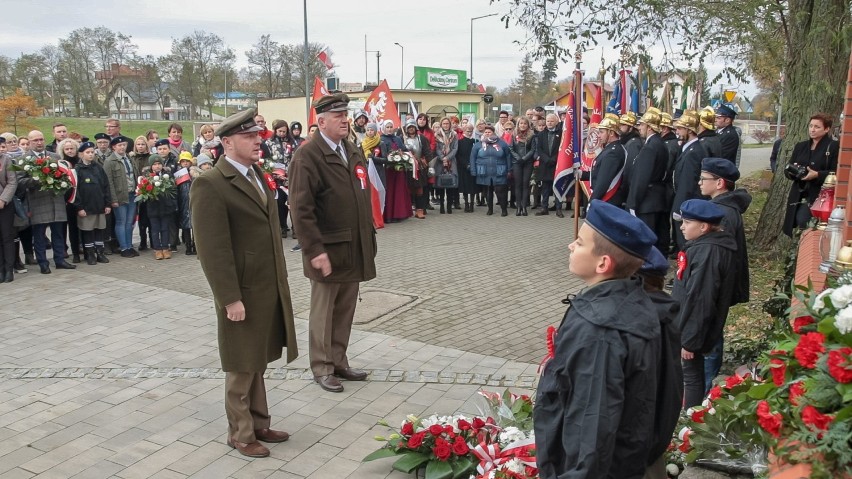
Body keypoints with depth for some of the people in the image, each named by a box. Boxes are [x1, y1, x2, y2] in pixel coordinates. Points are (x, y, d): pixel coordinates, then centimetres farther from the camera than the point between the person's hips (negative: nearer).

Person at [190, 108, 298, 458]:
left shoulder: (256, 174, 10)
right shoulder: (210, 185, -17)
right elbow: (212, 250, -20)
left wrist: (280, 277, 14)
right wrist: (230, 298, -21)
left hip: (269, 288, 7)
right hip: (243, 292, -7)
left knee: (257, 363, 20)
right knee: (242, 368, 9)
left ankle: (259, 424, 35)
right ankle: (240, 434, 27)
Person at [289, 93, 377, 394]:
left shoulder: (353, 152, 12)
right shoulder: (308, 155, -12)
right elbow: (301, 209, -18)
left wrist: (369, 238, 11)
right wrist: (315, 250, -21)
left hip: (355, 248, 7)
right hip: (328, 250, -6)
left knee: (345, 311, 14)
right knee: (323, 312, 8)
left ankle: (339, 362, 29)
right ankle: (322, 368, 23)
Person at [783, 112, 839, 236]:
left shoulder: (834, 146, -4)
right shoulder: (800, 146, 12)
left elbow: (836, 173, -9)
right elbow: (787, 170, 11)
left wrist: (817, 175, -23)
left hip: (819, 194, -6)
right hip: (798, 194, 6)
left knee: (802, 219, -22)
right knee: (796, 221, 5)